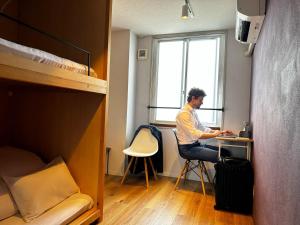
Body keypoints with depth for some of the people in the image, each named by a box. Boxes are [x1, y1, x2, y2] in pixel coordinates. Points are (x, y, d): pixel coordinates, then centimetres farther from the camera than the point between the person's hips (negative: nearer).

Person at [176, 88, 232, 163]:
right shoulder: (184, 113, -19)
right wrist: (214, 134, -17)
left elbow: (202, 128, 18)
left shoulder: (193, 112, 11)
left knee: (225, 152, 1)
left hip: (196, 144, 9)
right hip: (188, 148, -9)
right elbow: (195, 134, -27)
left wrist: (220, 132, 8)